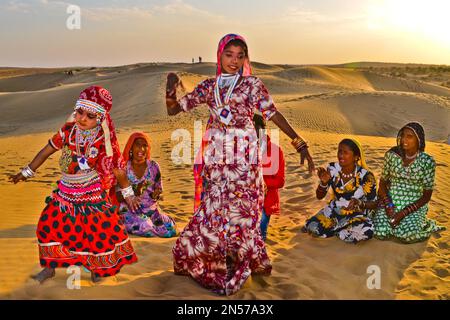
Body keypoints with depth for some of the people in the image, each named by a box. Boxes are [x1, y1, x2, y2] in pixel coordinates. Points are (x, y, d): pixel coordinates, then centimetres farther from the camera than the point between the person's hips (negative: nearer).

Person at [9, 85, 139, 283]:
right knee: (49, 224, 7)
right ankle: (50, 266, 28)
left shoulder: (105, 139, -16)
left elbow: (117, 168, -6)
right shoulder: (68, 130, -8)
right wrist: (27, 172, 12)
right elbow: (46, 151, 5)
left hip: (93, 195, -3)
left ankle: (98, 269, 22)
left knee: (102, 229, -3)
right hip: (65, 192, 4)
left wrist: (128, 194, 1)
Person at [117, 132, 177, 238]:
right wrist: (135, 192, -27)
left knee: (170, 230, -17)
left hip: (151, 209, 3)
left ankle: (149, 222, 13)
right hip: (130, 211, -3)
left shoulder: (153, 166, 0)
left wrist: (156, 195, -18)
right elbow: (119, 197, -9)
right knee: (146, 228, -32)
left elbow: (159, 192, 7)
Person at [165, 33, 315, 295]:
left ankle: (237, 266, 18)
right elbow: (173, 110, 12)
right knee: (216, 208, 8)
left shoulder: (252, 84, 2)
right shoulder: (208, 86, 10)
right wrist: (171, 89, -9)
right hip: (215, 157, 3)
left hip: (243, 157, -3)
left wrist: (300, 144, -10)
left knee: (239, 209, 0)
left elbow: (274, 114, -3)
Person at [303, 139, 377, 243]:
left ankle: (333, 228, -8)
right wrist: (324, 182, -24)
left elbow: (373, 204, -9)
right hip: (334, 212, 2)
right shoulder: (332, 169, -9)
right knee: (312, 227, -22)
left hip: (357, 214, -2)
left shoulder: (365, 176, -17)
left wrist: (359, 203, -31)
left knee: (366, 232, -34)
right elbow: (319, 196, -2)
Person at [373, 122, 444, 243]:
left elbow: (427, 196, -5)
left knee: (403, 235, -27)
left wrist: (404, 212, -15)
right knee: (381, 234, -22)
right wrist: (388, 205, -12)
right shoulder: (391, 154, -4)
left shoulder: (427, 162, -9)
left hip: (415, 206, -2)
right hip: (389, 202, 2)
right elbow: (382, 183, 4)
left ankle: (425, 224, 6)